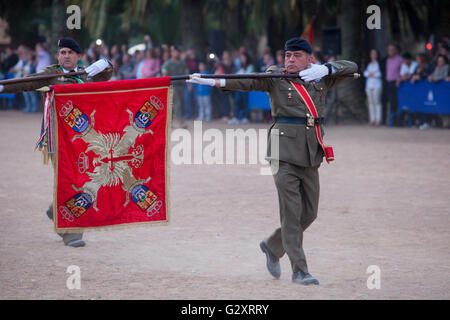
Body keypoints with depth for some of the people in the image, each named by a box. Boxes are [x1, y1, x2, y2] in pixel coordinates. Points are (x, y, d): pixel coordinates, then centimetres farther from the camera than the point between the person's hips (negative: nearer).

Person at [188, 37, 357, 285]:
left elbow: (351, 67, 14)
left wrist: (325, 69, -6)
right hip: (285, 151, -5)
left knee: (309, 213, 9)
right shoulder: (275, 78, 4)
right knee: (291, 212, -8)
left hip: (311, 154, 5)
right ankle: (299, 270, -6)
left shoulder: (320, 79, 14)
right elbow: (247, 82, -9)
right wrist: (215, 82, -26)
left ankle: (272, 246, 32)